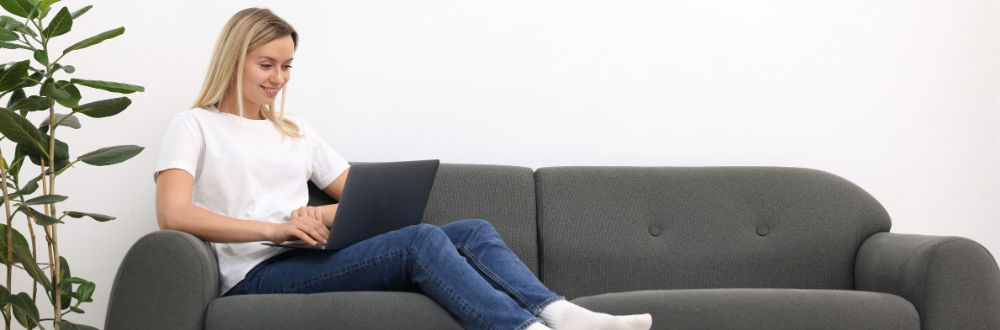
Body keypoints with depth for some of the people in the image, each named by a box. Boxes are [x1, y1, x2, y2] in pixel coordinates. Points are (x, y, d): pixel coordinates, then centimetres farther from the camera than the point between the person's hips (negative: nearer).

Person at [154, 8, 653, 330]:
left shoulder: (294, 133, 28)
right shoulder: (195, 126, 8)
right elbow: (172, 215, -10)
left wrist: (322, 215, -2)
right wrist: (276, 229, -17)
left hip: (310, 261, 7)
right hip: (257, 275, -7)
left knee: (475, 232, -15)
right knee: (423, 239, -29)